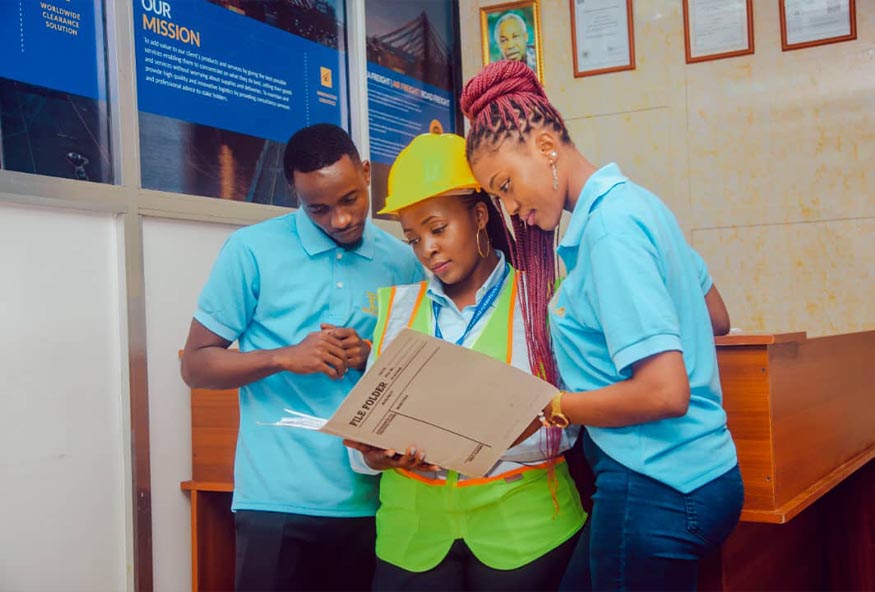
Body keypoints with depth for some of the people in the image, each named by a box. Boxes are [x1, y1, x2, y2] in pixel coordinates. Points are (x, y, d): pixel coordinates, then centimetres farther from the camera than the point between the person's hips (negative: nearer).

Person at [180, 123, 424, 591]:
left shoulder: (403, 262, 5)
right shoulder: (251, 250, -4)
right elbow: (196, 365, -1)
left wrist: (371, 359, -9)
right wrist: (285, 357, -17)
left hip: (370, 500, 3)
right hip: (278, 501, -3)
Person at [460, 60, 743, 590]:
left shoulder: (609, 226, -20)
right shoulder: (635, 200, 8)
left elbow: (665, 392, -25)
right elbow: (715, 316, 20)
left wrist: (548, 408, -14)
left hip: (656, 492, -9)